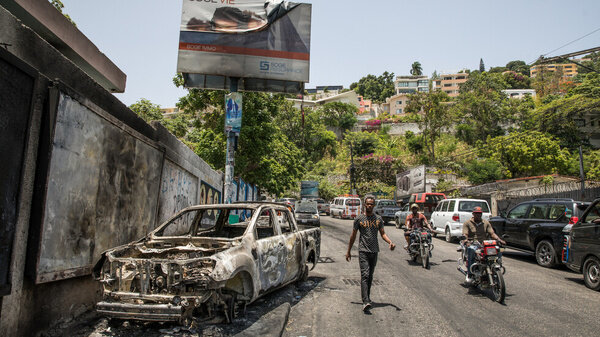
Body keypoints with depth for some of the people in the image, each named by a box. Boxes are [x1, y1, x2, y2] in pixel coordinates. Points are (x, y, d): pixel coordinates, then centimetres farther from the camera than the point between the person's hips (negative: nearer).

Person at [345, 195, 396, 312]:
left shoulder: (378, 219, 9)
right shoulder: (359, 219, 1)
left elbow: (383, 234, 10)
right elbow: (353, 236, 6)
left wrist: (390, 242, -10)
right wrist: (348, 251, 8)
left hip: (374, 251, 4)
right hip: (363, 251, -4)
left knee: (370, 276, 12)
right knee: (365, 275, -14)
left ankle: (367, 296, 26)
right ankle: (365, 302, -21)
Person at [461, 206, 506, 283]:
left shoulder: (486, 223, 18)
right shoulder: (467, 223, 8)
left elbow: (492, 233, 8)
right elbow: (465, 234, -5)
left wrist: (500, 240, -12)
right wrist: (466, 240, -28)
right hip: (472, 244, -3)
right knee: (471, 250, -39)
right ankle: (469, 274, -33)